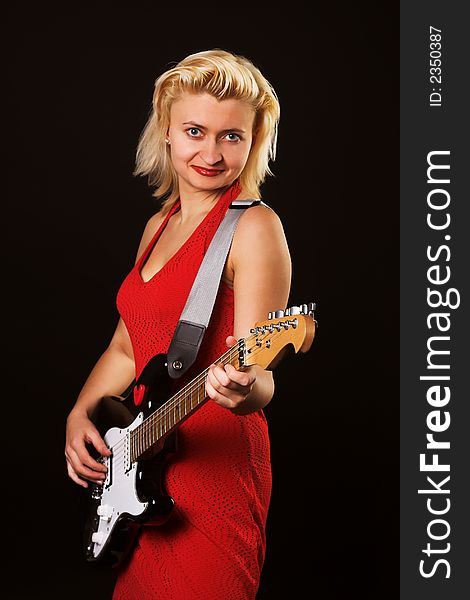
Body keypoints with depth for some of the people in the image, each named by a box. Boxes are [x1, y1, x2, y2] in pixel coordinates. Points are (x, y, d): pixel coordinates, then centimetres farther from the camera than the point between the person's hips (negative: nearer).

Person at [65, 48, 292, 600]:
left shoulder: (253, 227, -12)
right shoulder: (158, 226, 12)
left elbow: (259, 380, -18)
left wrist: (244, 389, -39)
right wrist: (80, 414, 6)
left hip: (214, 465, -7)